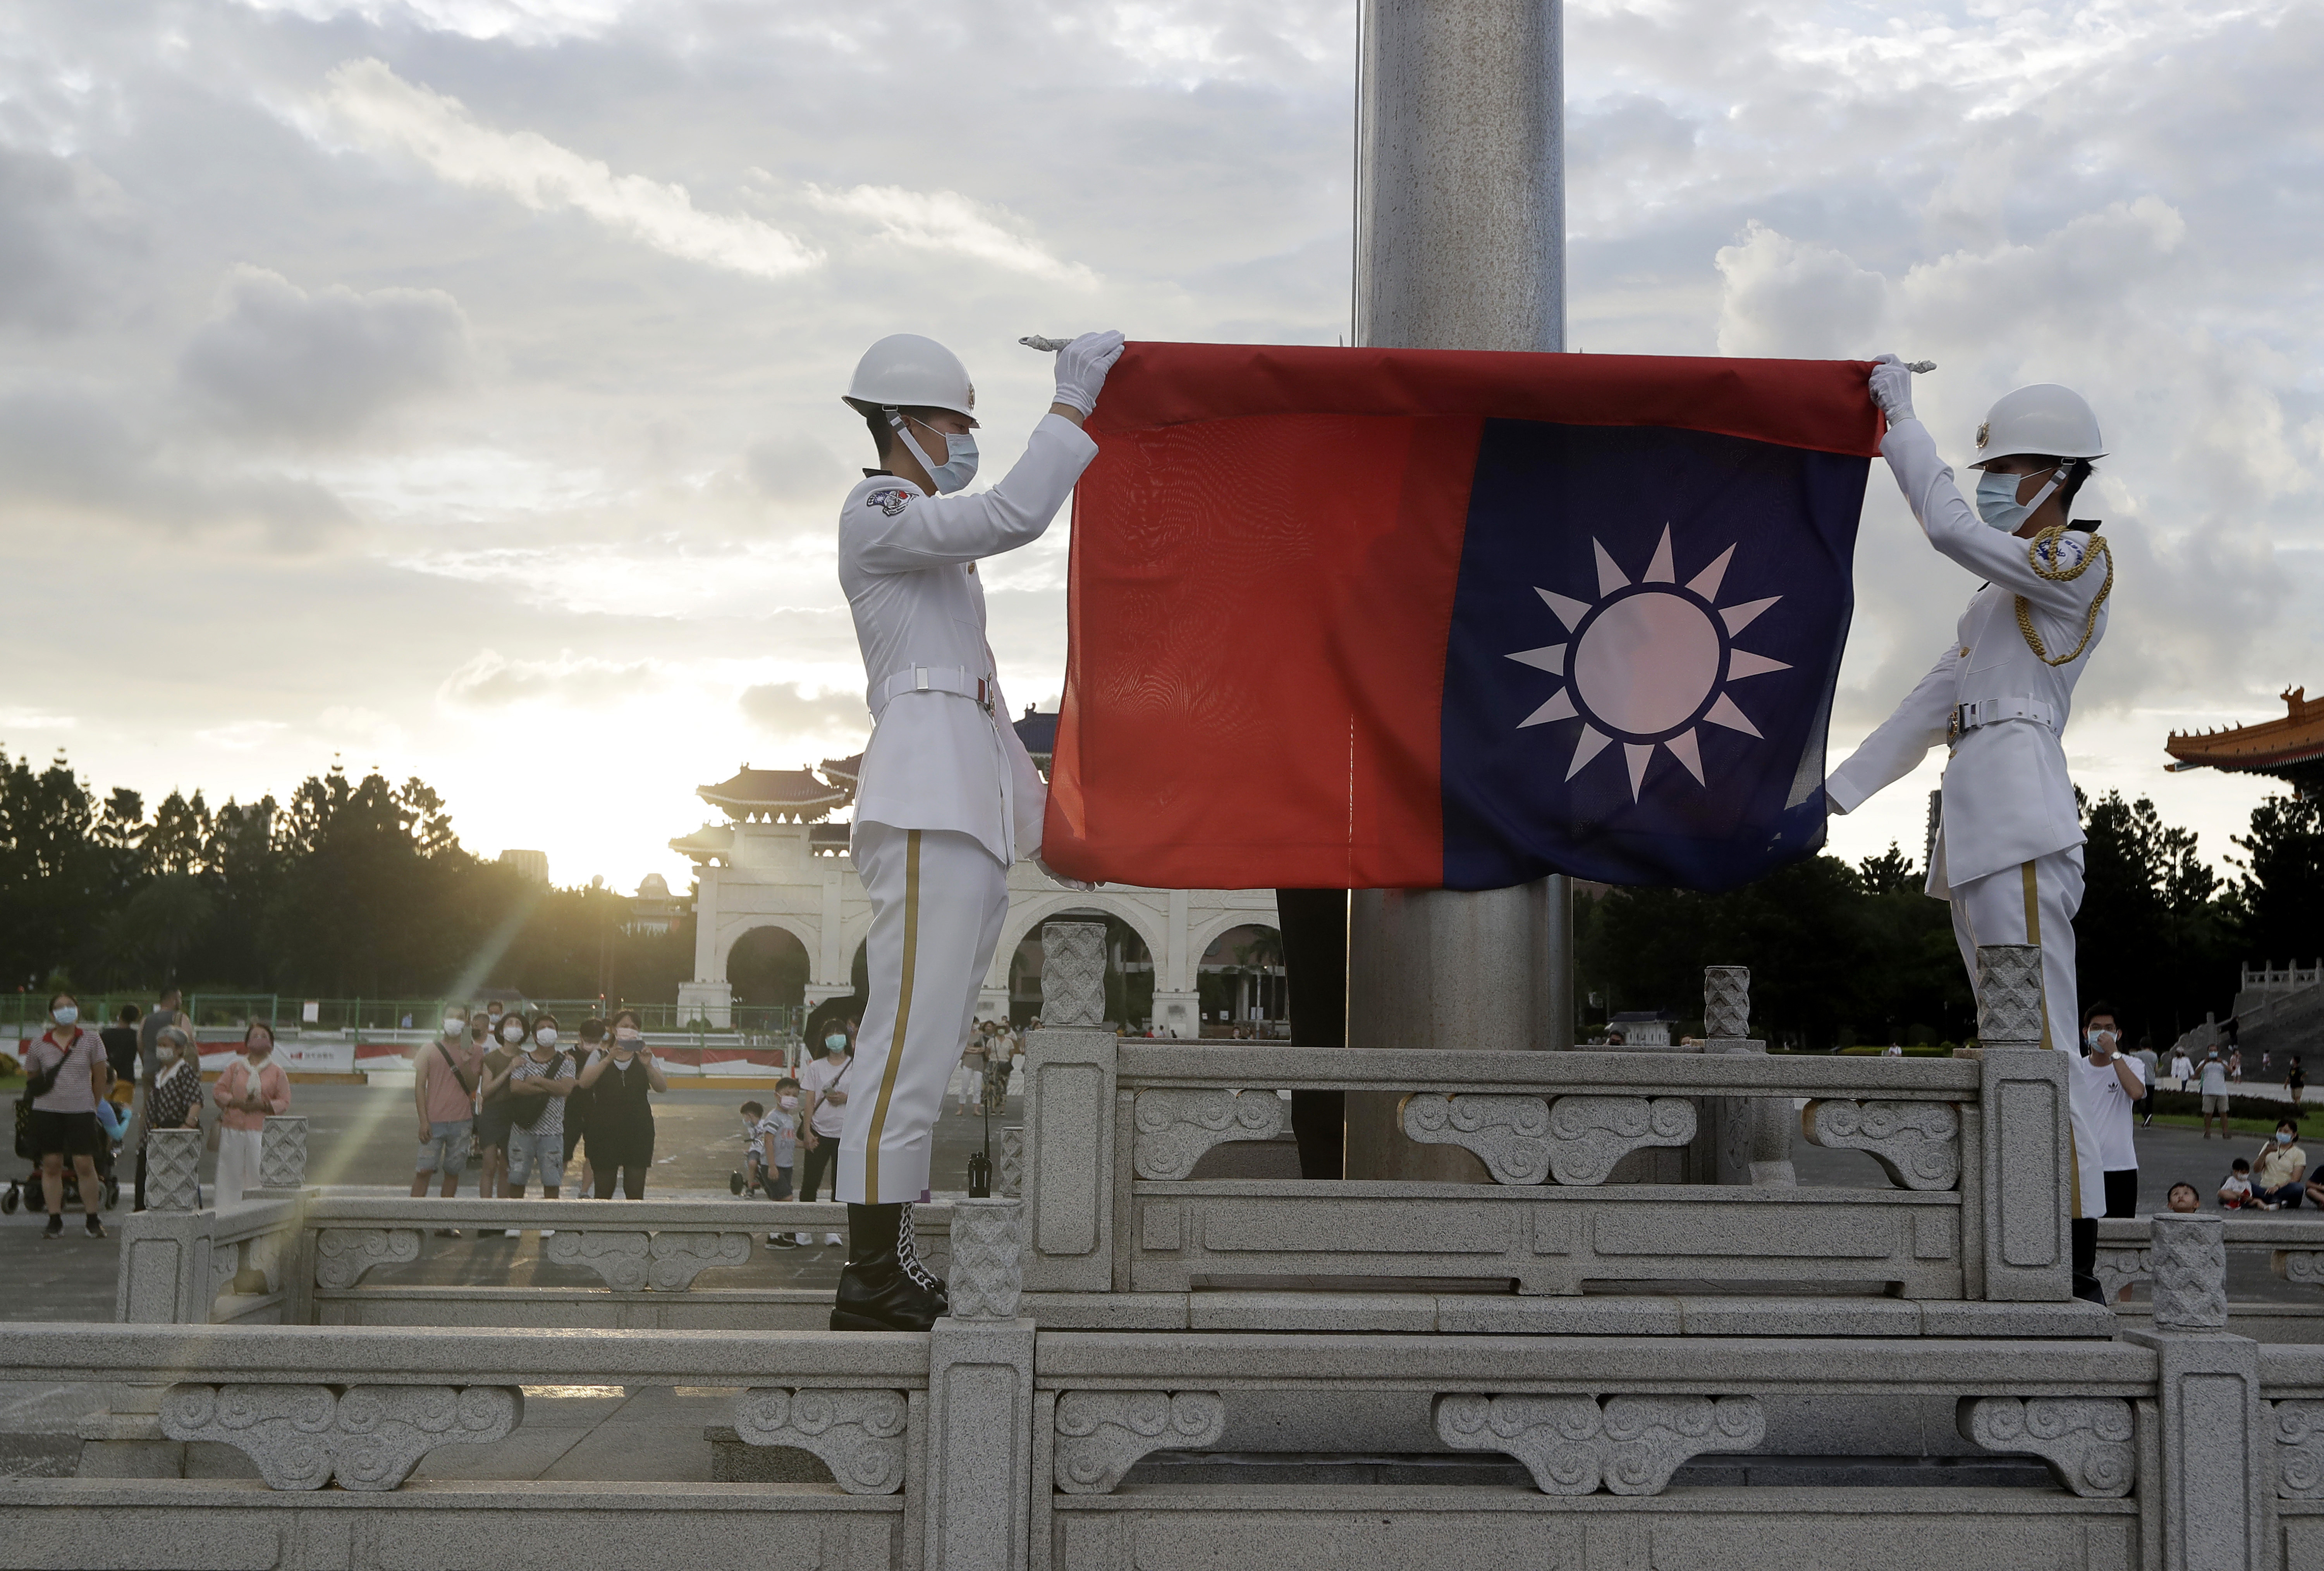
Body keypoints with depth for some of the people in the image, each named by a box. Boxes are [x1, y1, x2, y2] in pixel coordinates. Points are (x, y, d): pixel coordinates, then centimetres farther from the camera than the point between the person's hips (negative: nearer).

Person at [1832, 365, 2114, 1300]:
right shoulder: (2006, 589, 27)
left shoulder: (2077, 561, 0)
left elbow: (1951, 527, -15)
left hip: (2021, 821, -10)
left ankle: (2077, 1266, -14)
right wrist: (1839, 791, 23)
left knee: (2039, 1045, -13)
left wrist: (1900, 416, -6)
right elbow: (1936, 699, 26)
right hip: (1980, 829, 10)